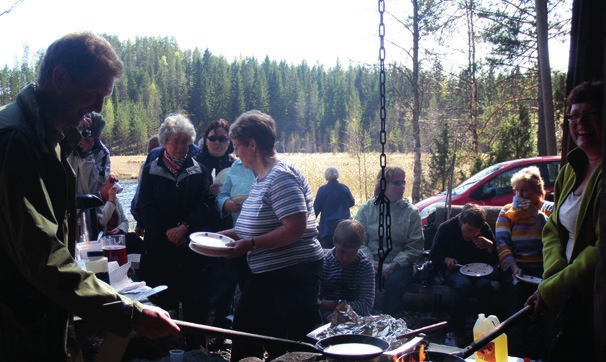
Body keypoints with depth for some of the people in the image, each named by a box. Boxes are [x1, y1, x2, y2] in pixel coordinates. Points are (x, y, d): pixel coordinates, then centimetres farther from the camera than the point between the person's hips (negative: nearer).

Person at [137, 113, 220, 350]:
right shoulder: (151, 171, 7)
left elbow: (207, 205, -1)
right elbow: (146, 208, 1)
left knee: (196, 304, 2)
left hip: (193, 248, 0)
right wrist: (168, 233, -10)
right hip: (161, 248, 0)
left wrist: (184, 227, -13)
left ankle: (195, 350, 13)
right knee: (164, 304, 2)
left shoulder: (200, 171, 8)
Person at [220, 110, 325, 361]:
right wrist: (229, 234, 11)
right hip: (266, 274, 10)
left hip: (295, 273, -10)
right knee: (243, 336, 19)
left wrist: (251, 243, -24)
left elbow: (295, 228, -27)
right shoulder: (262, 177, 12)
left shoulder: (281, 176, -19)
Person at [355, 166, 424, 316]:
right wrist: (370, 261, -16)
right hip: (371, 261, 1)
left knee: (394, 282, -33)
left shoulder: (411, 212, 5)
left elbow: (415, 247, -1)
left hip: (398, 264, 0)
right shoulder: (366, 208, 8)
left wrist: (395, 264, -15)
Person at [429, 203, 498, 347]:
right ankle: (455, 332, -27)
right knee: (464, 285, -36)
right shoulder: (446, 228, -7)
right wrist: (446, 260, -16)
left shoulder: (485, 229, -2)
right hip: (454, 269, -2)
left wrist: (490, 246, -19)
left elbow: (494, 260, 1)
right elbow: (434, 255, 4)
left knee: (485, 285, -33)